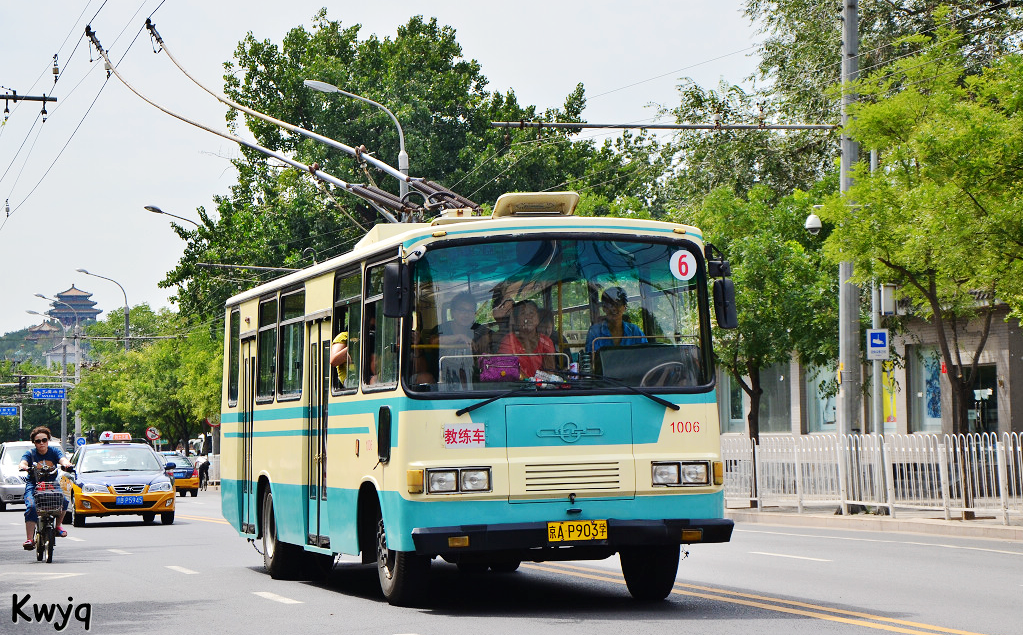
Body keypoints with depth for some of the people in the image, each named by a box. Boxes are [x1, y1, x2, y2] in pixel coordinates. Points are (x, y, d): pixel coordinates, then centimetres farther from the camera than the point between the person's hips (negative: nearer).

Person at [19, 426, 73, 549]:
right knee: (31, 506, -27)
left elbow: (63, 459, -13)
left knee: (64, 500, -25)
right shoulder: (30, 453, 2)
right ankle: (30, 539, -28)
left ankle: (58, 524, 3)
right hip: (33, 484, -1)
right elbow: (23, 463, -17)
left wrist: (66, 464, -38)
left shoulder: (54, 451, 5)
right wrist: (23, 466, -42)